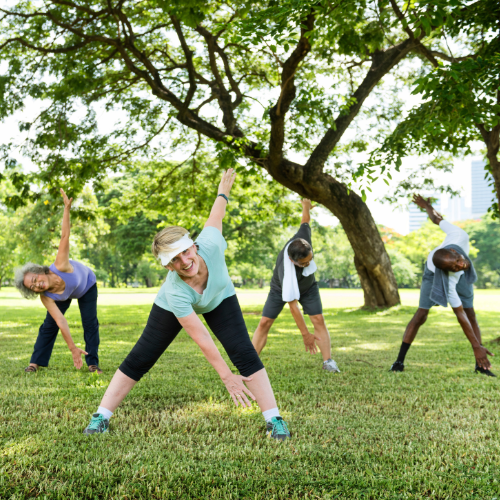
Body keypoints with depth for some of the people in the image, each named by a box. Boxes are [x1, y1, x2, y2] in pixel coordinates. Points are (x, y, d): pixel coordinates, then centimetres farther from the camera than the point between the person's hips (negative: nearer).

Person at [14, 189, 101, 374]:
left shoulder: (60, 266, -43)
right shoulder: (45, 297, -33)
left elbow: (65, 236, -45)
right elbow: (61, 322, -35)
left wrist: (67, 208, -51)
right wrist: (72, 348, -40)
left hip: (87, 284, -2)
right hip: (65, 295, 2)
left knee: (90, 323, -9)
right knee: (49, 324, -2)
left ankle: (93, 363, -2)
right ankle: (35, 362, 9)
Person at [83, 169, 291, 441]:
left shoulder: (210, 245, -40)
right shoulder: (175, 292, -42)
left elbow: (215, 218, -17)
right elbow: (201, 338, -36)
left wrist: (223, 192, 5)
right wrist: (226, 377, -32)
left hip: (219, 299, 2)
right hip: (173, 309, -2)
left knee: (245, 353, -13)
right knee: (139, 359, -3)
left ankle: (274, 420, -8)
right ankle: (101, 416, 10)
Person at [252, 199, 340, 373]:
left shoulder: (302, 239, -35)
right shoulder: (286, 272, -44)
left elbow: (305, 221, -11)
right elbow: (293, 306, -38)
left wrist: (306, 206, 13)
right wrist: (306, 335, -35)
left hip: (308, 286, 4)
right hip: (282, 289, -4)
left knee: (318, 319, -11)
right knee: (264, 322, -12)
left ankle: (328, 361, -10)